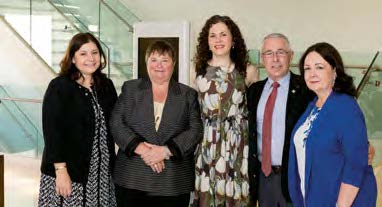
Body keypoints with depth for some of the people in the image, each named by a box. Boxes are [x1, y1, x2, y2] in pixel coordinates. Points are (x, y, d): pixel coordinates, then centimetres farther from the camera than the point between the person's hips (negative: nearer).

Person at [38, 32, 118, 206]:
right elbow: (52, 132, -12)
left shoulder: (106, 86, 8)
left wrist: (110, 164, 6)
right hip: (68, 173, -4)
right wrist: (61, 171, -16)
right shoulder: (59, 87, -8)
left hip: (101, 173, 5)